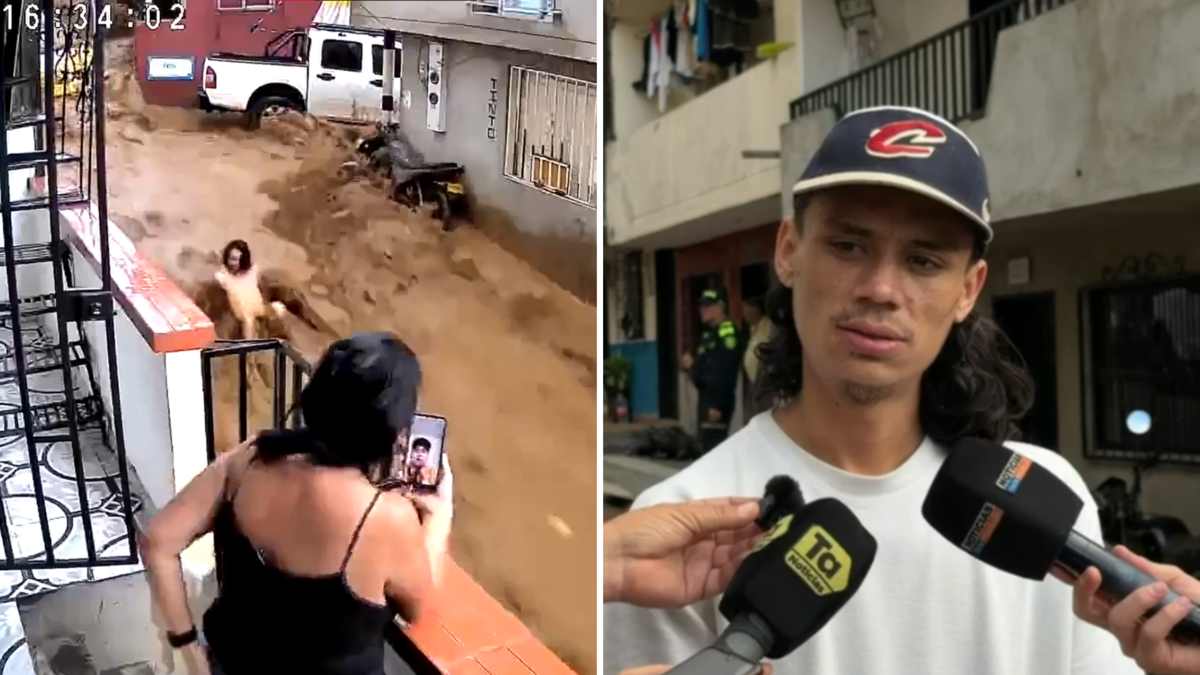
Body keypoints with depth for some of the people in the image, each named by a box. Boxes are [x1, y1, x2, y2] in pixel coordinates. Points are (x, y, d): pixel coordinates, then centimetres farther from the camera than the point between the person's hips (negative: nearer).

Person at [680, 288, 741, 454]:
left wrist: (718, 405, -24)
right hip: (706, 398, 10)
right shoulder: (709, 333, 18)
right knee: (706, 443, 15)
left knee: (714, 445, -9)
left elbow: (726, 373, -21)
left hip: (717, 402, -10)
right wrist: (692, 366, 5)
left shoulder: (727, 333, -14)